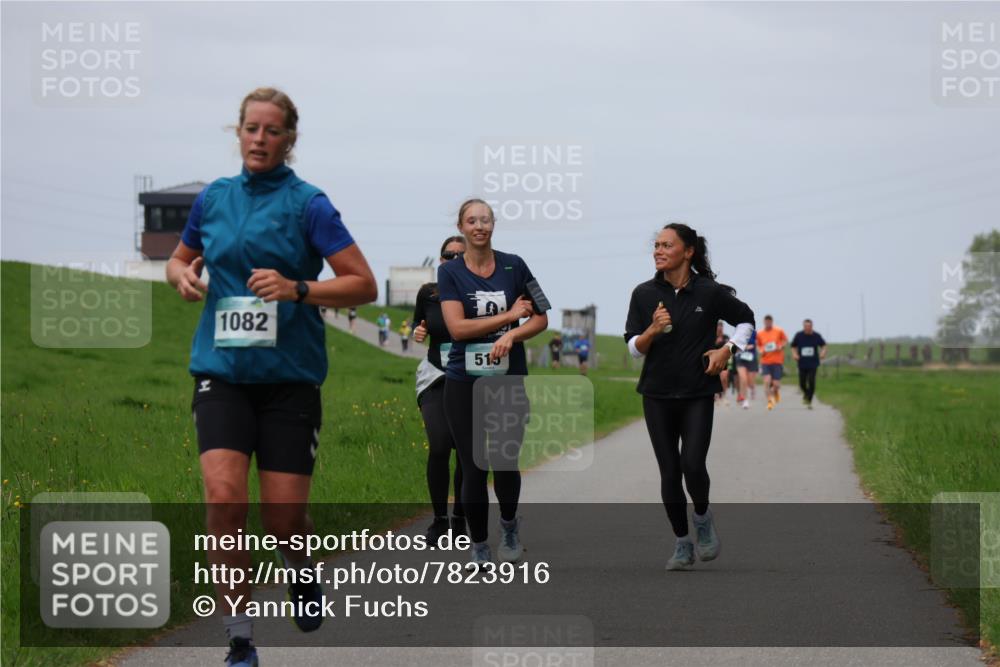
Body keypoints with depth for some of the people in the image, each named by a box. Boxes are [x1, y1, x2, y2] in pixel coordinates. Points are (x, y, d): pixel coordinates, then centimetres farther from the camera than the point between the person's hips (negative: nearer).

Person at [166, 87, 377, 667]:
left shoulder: (307, 203, -4)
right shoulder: (214, 198, 9)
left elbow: (365, 285, -7)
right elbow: (181, 259, 26)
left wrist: (296, 289, -21)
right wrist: (182, 274, 2)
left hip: (290, 375, -2)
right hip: (222, 373, 2)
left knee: (284, 516, -2)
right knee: (223, 498, -16)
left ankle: (303, 574, 36)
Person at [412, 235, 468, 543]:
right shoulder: (428, 293, 1)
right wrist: (417, 333, -4)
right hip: (436, 378, 1)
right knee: (439, 446, -16)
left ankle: (459, 518, 20)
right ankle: (439, 520, -2)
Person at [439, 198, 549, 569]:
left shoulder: (513, 266, 3)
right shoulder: (450, 272, 0)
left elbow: (541, 318, 3)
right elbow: (457, 328, -11)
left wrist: (512, 335, -15)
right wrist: (509, 315, -10)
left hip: (510, 379, 1)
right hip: (464, 382, -1)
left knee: (505, 463, -6)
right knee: (473, 468, 0)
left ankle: (509, 526, 24)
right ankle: (479, 548, 15)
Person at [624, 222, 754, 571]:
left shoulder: (710, 292, -6)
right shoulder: (644, 294, -2)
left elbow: (746, 319, 10)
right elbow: (633, 348, 0)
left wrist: (727, 349, -5)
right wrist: (653, 330, -19)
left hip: (698, 394, -2)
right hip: (657, 395, 2)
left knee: (693, 466, -15)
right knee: (669, 472, 3)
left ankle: (703, 519, 16)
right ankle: (683, 545, 18)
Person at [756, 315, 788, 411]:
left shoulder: (779, 331, -1)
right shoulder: (760, 334, 3)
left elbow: (786, 341, 11)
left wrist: (781, 346, -8)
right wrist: (761, 351, -5)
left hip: (777, 361, -1)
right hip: (765, 362, 1)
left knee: (776, 384, -2)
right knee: (767, 380, -17)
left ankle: (776, 391, 35)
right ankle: (770, 401, -5)